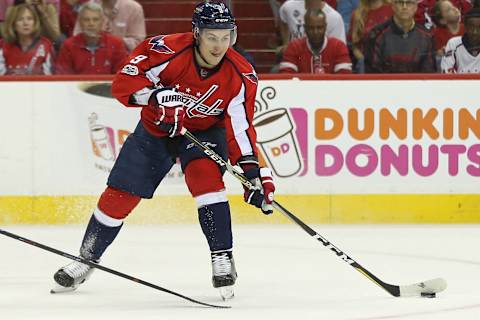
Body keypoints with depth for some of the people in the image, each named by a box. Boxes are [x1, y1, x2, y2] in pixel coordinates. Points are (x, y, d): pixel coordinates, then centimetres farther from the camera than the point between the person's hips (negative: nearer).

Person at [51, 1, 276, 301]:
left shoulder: (241, 76, -24)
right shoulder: (168, 50, -31)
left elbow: (241, 129, -20)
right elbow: (123, 82, -29)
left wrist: (254, 172, -30)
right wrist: (157, 95, -45)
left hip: (205, 131, 0)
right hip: (156, 129, 0)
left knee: (205, 175, -30)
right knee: (119, 196, 3)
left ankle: (223, 259, -20)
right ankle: (87, 259, 27)